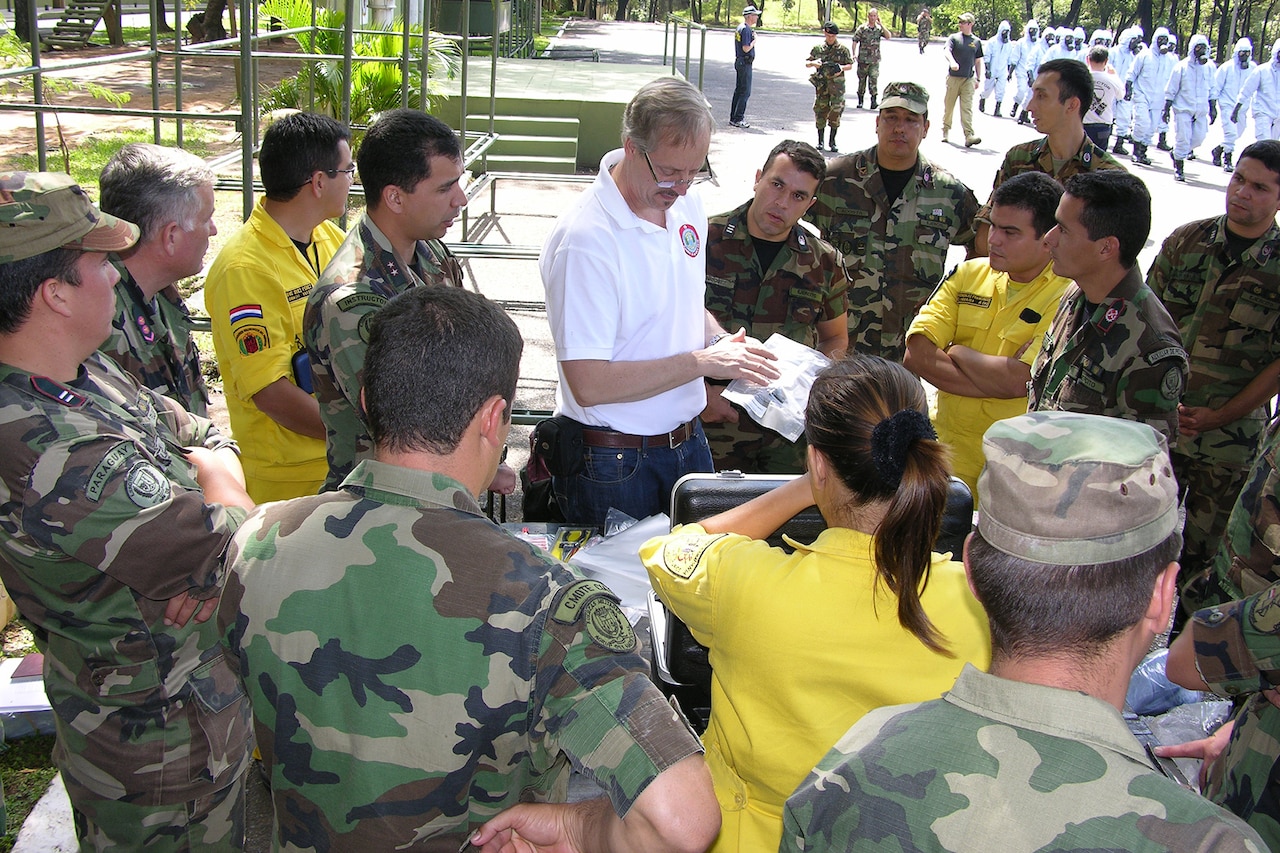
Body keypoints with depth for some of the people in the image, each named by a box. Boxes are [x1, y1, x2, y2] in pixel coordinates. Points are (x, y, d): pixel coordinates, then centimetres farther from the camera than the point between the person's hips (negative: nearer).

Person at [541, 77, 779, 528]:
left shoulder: (687, 205, 2)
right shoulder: (585, 238, -23)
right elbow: (589, 384, -26)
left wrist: (723, 342, -3)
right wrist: (703, 362, -22)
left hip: (689, 442, 7)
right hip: (613, 464, -7)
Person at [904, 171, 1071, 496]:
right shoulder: (969, 274, 7)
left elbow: (1018, 382, -20)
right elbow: (916, 355, -3)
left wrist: (958, 353, -4)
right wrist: (996, 377, -12)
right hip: (944, 442, 5)